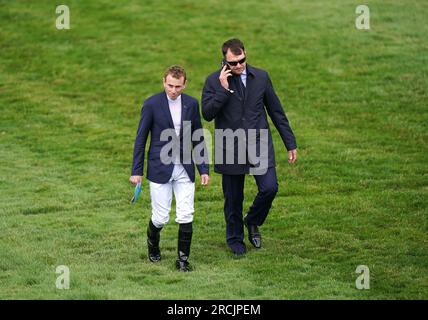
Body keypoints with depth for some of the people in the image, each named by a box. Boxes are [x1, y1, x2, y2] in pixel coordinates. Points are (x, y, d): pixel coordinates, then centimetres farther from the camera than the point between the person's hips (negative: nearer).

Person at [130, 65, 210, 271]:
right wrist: (136, 171, -3)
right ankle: (153, 243, 32)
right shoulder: (152, 104, -8)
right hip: (160, 168, -3)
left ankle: (183, 259, 9)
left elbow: (198, 138, 11)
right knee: (160, 217, 1)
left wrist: (204, 169, 7)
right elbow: (140, 139, -2)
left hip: (184, 169, 3)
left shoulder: (191, 104, 3)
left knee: (186, 217, -3)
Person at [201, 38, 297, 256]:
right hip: (231, 148, -1)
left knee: (269, 188, -14)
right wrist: (223, 89, -22)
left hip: (259, 144, 1)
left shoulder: (261, 77, 2)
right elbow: (207, 114, -14)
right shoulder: (214, 81, -5)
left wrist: (290, 144, 8)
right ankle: (235, 239, 30)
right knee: (233, 199, 7)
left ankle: (252, 222, 15)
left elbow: (276, 111, 8)